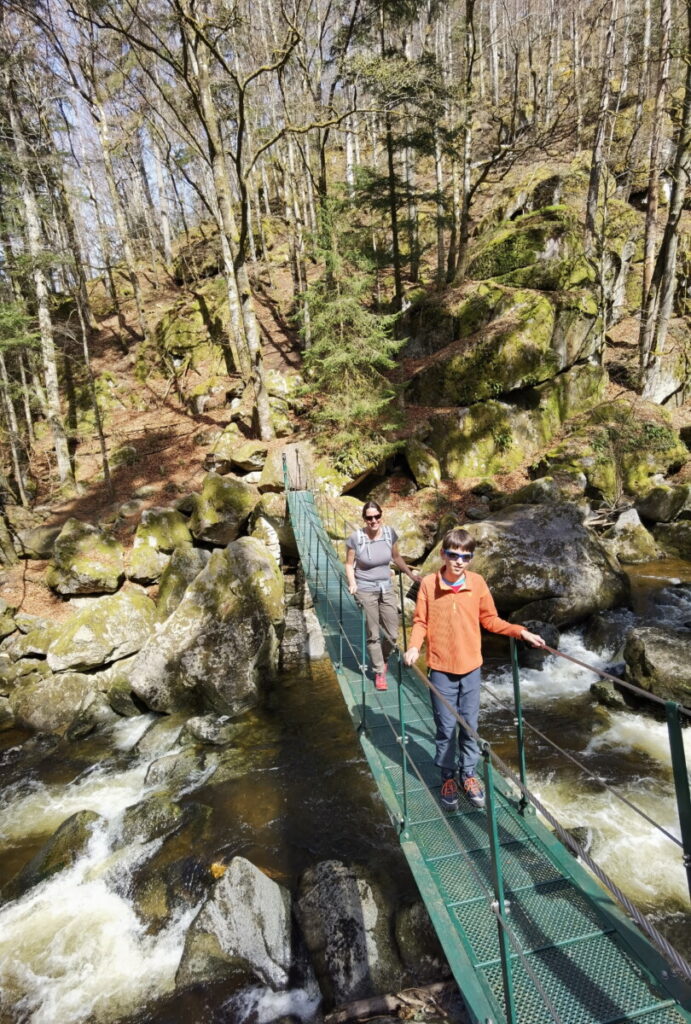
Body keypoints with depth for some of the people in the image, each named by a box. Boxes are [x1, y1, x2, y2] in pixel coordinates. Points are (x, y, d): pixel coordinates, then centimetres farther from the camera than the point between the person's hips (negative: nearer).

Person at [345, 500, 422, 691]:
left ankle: (383, 659, 37)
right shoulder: (356, 538, -15)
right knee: (373, 635, 4)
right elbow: (349, 563, -2)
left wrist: (411, 574, 11)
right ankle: (379, 672, 25)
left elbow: (396, 557, 12)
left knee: (393, 635, 6)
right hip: (366, 591, -3)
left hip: (386, 589, 3)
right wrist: (352, 583, -16)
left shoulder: (390, 533, -5)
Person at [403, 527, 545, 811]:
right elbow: (420, 622, -4)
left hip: (471, 667, 2)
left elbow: (490, 620, 4)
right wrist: (414, 647, -20)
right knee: (446, 728, 10)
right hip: (441, 669, -2)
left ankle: (468, 774, 35)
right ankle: (447, 777, 31)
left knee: (470, 726, 15)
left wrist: (521, 632, -4)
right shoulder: (428, 584, -12)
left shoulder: (477, 583, -7)